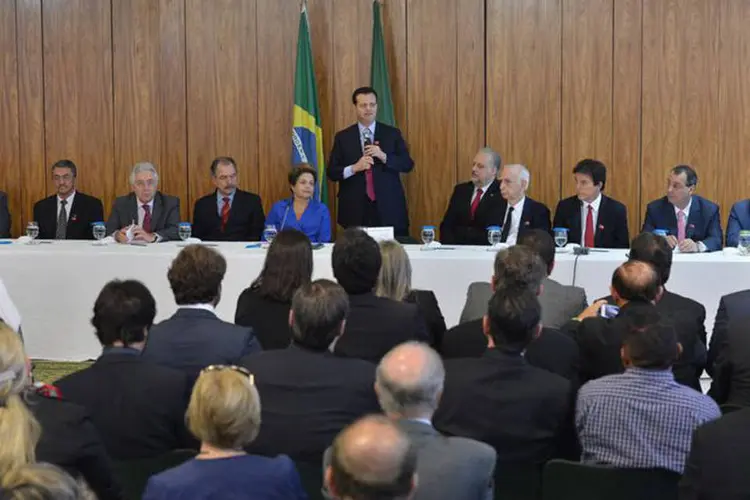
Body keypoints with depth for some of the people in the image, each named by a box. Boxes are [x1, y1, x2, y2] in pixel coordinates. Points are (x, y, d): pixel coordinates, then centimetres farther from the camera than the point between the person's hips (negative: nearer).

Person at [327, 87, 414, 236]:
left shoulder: (392, 133, 7)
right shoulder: (342, 137, 6)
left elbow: (408, 165, 3)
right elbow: (331, 172, 4)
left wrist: (384, 156, -12)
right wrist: (354, 168, -14)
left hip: (388, 207, 0)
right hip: (356, 209, 0)